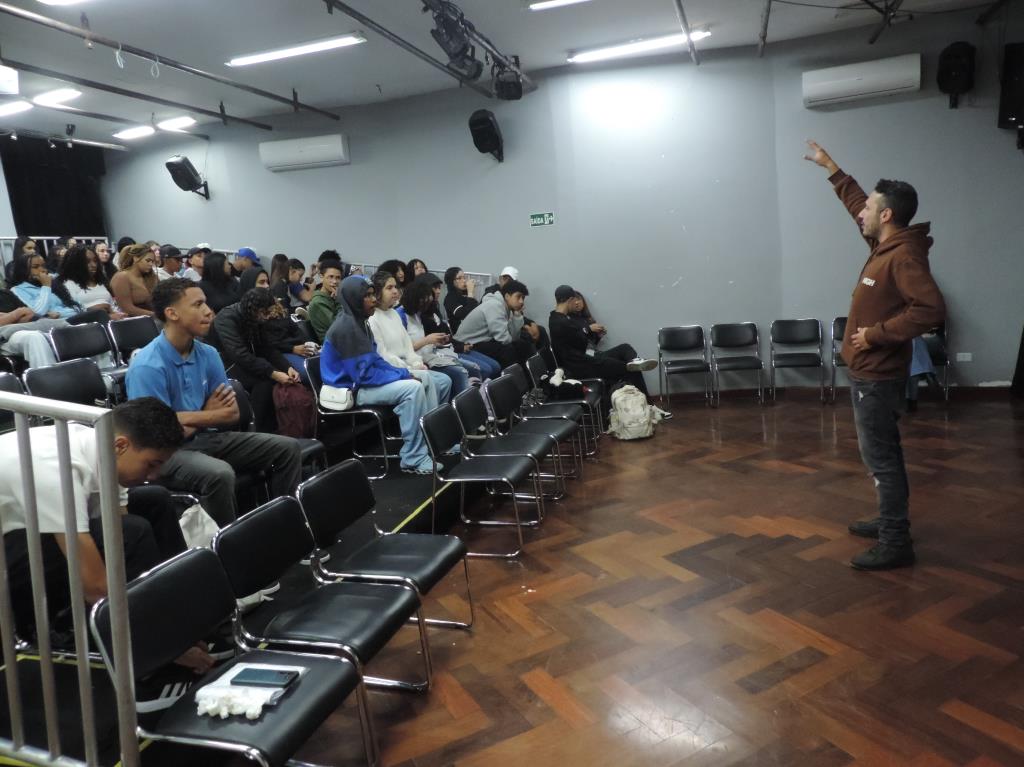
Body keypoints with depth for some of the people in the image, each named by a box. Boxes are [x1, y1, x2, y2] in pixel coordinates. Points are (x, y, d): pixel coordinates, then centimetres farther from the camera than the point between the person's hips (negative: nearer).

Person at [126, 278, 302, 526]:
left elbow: (231, 415, 5)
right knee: (220, 474, -37)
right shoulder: (147, 367, -19)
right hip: (167, 451, -7)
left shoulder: (208, 354, 2)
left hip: (205, 438, 7)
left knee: (287, 449, -1)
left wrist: (191, 418, -12)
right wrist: (210, 415, -7)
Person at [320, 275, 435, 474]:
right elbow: (364, 374, -24)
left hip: (360, 381, 10)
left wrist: (403, 373, 1)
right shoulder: (345, 327, -21)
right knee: (412, 388, -24)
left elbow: (375, 359, 16)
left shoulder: (359, 321, 9)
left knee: (420, 382, 4)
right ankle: (413, 459, -18)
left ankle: (427, 447, 3)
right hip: (349, 390, -10)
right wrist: (402, 375, -15)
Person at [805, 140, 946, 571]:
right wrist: (829, 167, 28)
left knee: (880, 457, -6)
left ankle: (895, 544, 1)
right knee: (881, 454, 18)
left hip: (877, 376, -10)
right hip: (869, 372, 10)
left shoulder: (904, 256, -20)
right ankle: (890, 523, 31)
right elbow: (856, 202, 25)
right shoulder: (886, 245, 9)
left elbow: (931, 309, -31)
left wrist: (877, 333, -24)